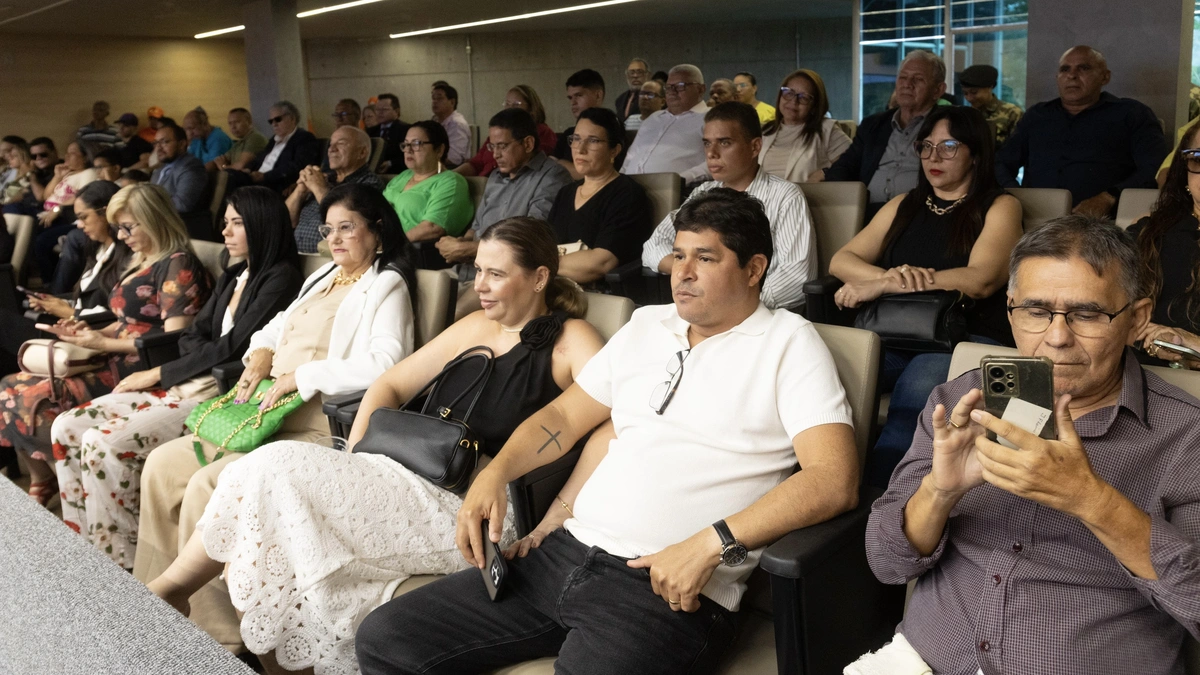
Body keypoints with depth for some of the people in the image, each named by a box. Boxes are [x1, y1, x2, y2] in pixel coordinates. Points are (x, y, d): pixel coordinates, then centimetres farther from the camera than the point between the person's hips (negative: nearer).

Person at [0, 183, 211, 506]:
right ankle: (40, 489, 3)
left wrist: (104, 344, -13)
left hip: (141, 370, -10)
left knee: (35, 399, -19)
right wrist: (91, 333, 5)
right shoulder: (139, 262, 18)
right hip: (117, 361, 10)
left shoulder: (178, 265, -11)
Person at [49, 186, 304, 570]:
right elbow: (192, 336, 13)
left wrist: (157, 374, -7)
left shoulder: (280, 277, -8)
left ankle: (123, 566, -9)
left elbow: (232, 348, -14)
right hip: (189, 383, 9)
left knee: (104, 445, -23)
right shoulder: (232, 278, 19)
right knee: (67, 428, -2)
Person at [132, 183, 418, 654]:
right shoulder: (324, 277, 21)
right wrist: (261, 353, 6)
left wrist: (302, 375, -19)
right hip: (269, 415, 9)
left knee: (206, 486, -25)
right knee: (162, 466, 2)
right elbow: (278, 325, 30)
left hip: (321, 427, -9)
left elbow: (385, 363, -22)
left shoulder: (386, 285, -5)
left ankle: (215, 640, -13)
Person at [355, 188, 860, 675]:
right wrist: (495, 473, 2)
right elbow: (562, 417, 22)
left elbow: (836, 479, -13)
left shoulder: (789, 343, -1)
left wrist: (711, 543, -21)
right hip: (565, 553, 6)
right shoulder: (647, 325, 18)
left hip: (670, 590, -6)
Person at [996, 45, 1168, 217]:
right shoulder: (1036, 116, 24)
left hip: (1098, 221, -3)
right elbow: (1001, 164, 18)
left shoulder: (1132, 114, 12)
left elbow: (1158, 171, -1)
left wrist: (1109, 198, -19)